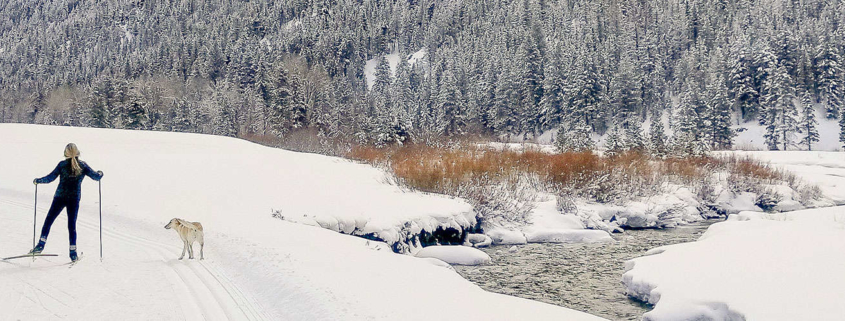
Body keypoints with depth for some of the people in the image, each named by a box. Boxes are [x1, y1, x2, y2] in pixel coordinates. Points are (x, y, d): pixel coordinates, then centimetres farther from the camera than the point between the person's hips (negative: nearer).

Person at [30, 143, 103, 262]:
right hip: (74, 198, 2)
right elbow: (96, 177, 3)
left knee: (48, 221, 10)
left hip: (60, 197, -1)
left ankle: (41, 245, 2)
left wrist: (38, 181, 11)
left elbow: (50, 178, -5)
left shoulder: (62, 164, -3)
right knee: (72, 225, 6)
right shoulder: (83, 165, 1)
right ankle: (73, 253, 3)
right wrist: (100, 173, 25)